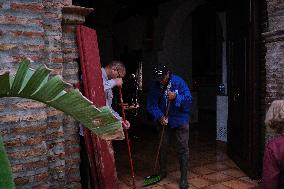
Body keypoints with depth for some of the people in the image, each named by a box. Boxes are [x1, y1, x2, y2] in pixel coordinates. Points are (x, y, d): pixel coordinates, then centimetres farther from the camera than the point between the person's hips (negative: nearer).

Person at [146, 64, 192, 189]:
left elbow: (189, 99, -18)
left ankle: (184, 177, 12)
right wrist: (159, 116, -22)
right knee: (162, 146, 13)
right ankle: (162, 171, 33)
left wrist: (176, 97, -35)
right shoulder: (154, 85, -9)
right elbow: (151, 104, -9)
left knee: (183, 148, 0)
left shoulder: (178, 82, -16)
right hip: (164, 121, 3)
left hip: (180, 120, -3)